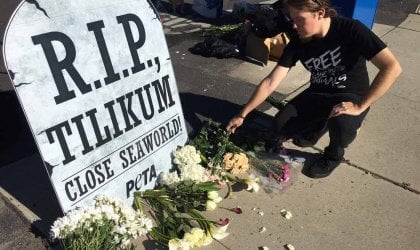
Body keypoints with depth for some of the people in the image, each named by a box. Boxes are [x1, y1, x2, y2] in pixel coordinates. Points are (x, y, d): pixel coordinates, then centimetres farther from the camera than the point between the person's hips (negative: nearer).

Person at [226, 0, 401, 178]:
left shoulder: (351, 30, -24)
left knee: (341, 123, -37)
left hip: (351, 96, -3)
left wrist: (360, 106, -31)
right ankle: (318, 125, 16)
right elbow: (270, 83, -11)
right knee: (281, 128, -17)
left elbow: (392, 68, -28)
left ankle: (334, 154, 0)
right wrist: (242, 115, -12)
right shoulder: (298, 43, -12)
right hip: (318, 93, 4)